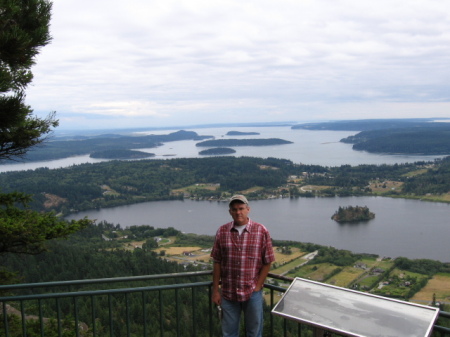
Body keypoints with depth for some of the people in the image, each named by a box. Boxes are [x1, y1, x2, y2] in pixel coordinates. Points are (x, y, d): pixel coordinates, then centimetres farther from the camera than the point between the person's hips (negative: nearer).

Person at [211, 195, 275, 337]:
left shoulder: (261, 231, -8)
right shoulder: (222, 231, -3)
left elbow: (267, 262, -3)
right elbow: (217, 263, 1)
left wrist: (257, 287, -6)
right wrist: (215, 290, 1)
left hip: (253, 293, -1)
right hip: (228, 293, 1)